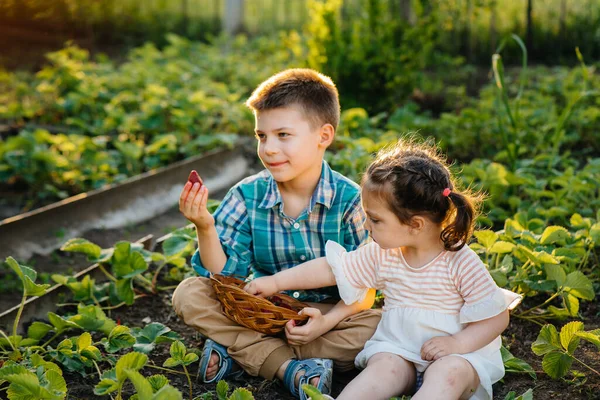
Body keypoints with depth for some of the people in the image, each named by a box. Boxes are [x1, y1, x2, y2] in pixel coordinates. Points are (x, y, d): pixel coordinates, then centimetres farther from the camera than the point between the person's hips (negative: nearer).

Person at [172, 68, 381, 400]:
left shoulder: (349, 200, -15)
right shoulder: (247, 196, -8)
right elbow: (225, 273, -11)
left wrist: (328, 321, -29)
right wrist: (205, 229, -28)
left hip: (328, 312, -1)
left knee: (376, 326, -30)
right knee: (189, 294, -16)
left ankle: (239, 351, -21)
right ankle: (288, 366, -24)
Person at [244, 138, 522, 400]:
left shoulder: (461, 263, -14)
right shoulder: (382, 256, 1)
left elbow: (497, 317, -9)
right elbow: (331, 269, 9)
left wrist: (457, 344, -23)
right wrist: (275, 282, 11)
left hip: (460, 353, -3)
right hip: (398, 349, 4)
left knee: (448, 373, -36)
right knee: (383, 367, -29)